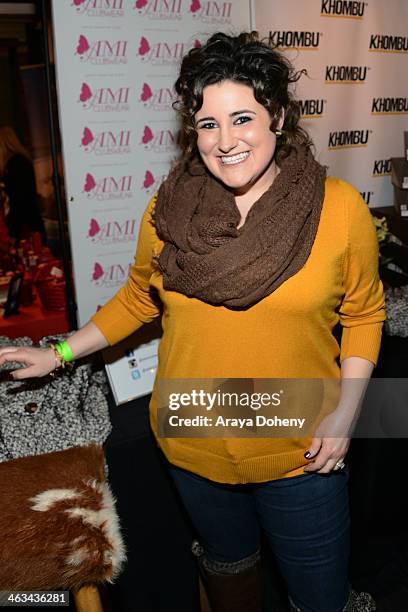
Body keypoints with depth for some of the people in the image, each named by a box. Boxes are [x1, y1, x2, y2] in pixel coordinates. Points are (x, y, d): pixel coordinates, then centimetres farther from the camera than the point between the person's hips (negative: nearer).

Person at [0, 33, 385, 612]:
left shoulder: (339, 207, -13)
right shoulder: (168, 209, -9)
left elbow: (363, 314, -2)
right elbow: (140, 298, 5)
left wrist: (344, 412, -12)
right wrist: (58, 354, 4)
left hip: (301, 455, -1)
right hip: (195, 450, 2)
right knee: (227, 561, 29)